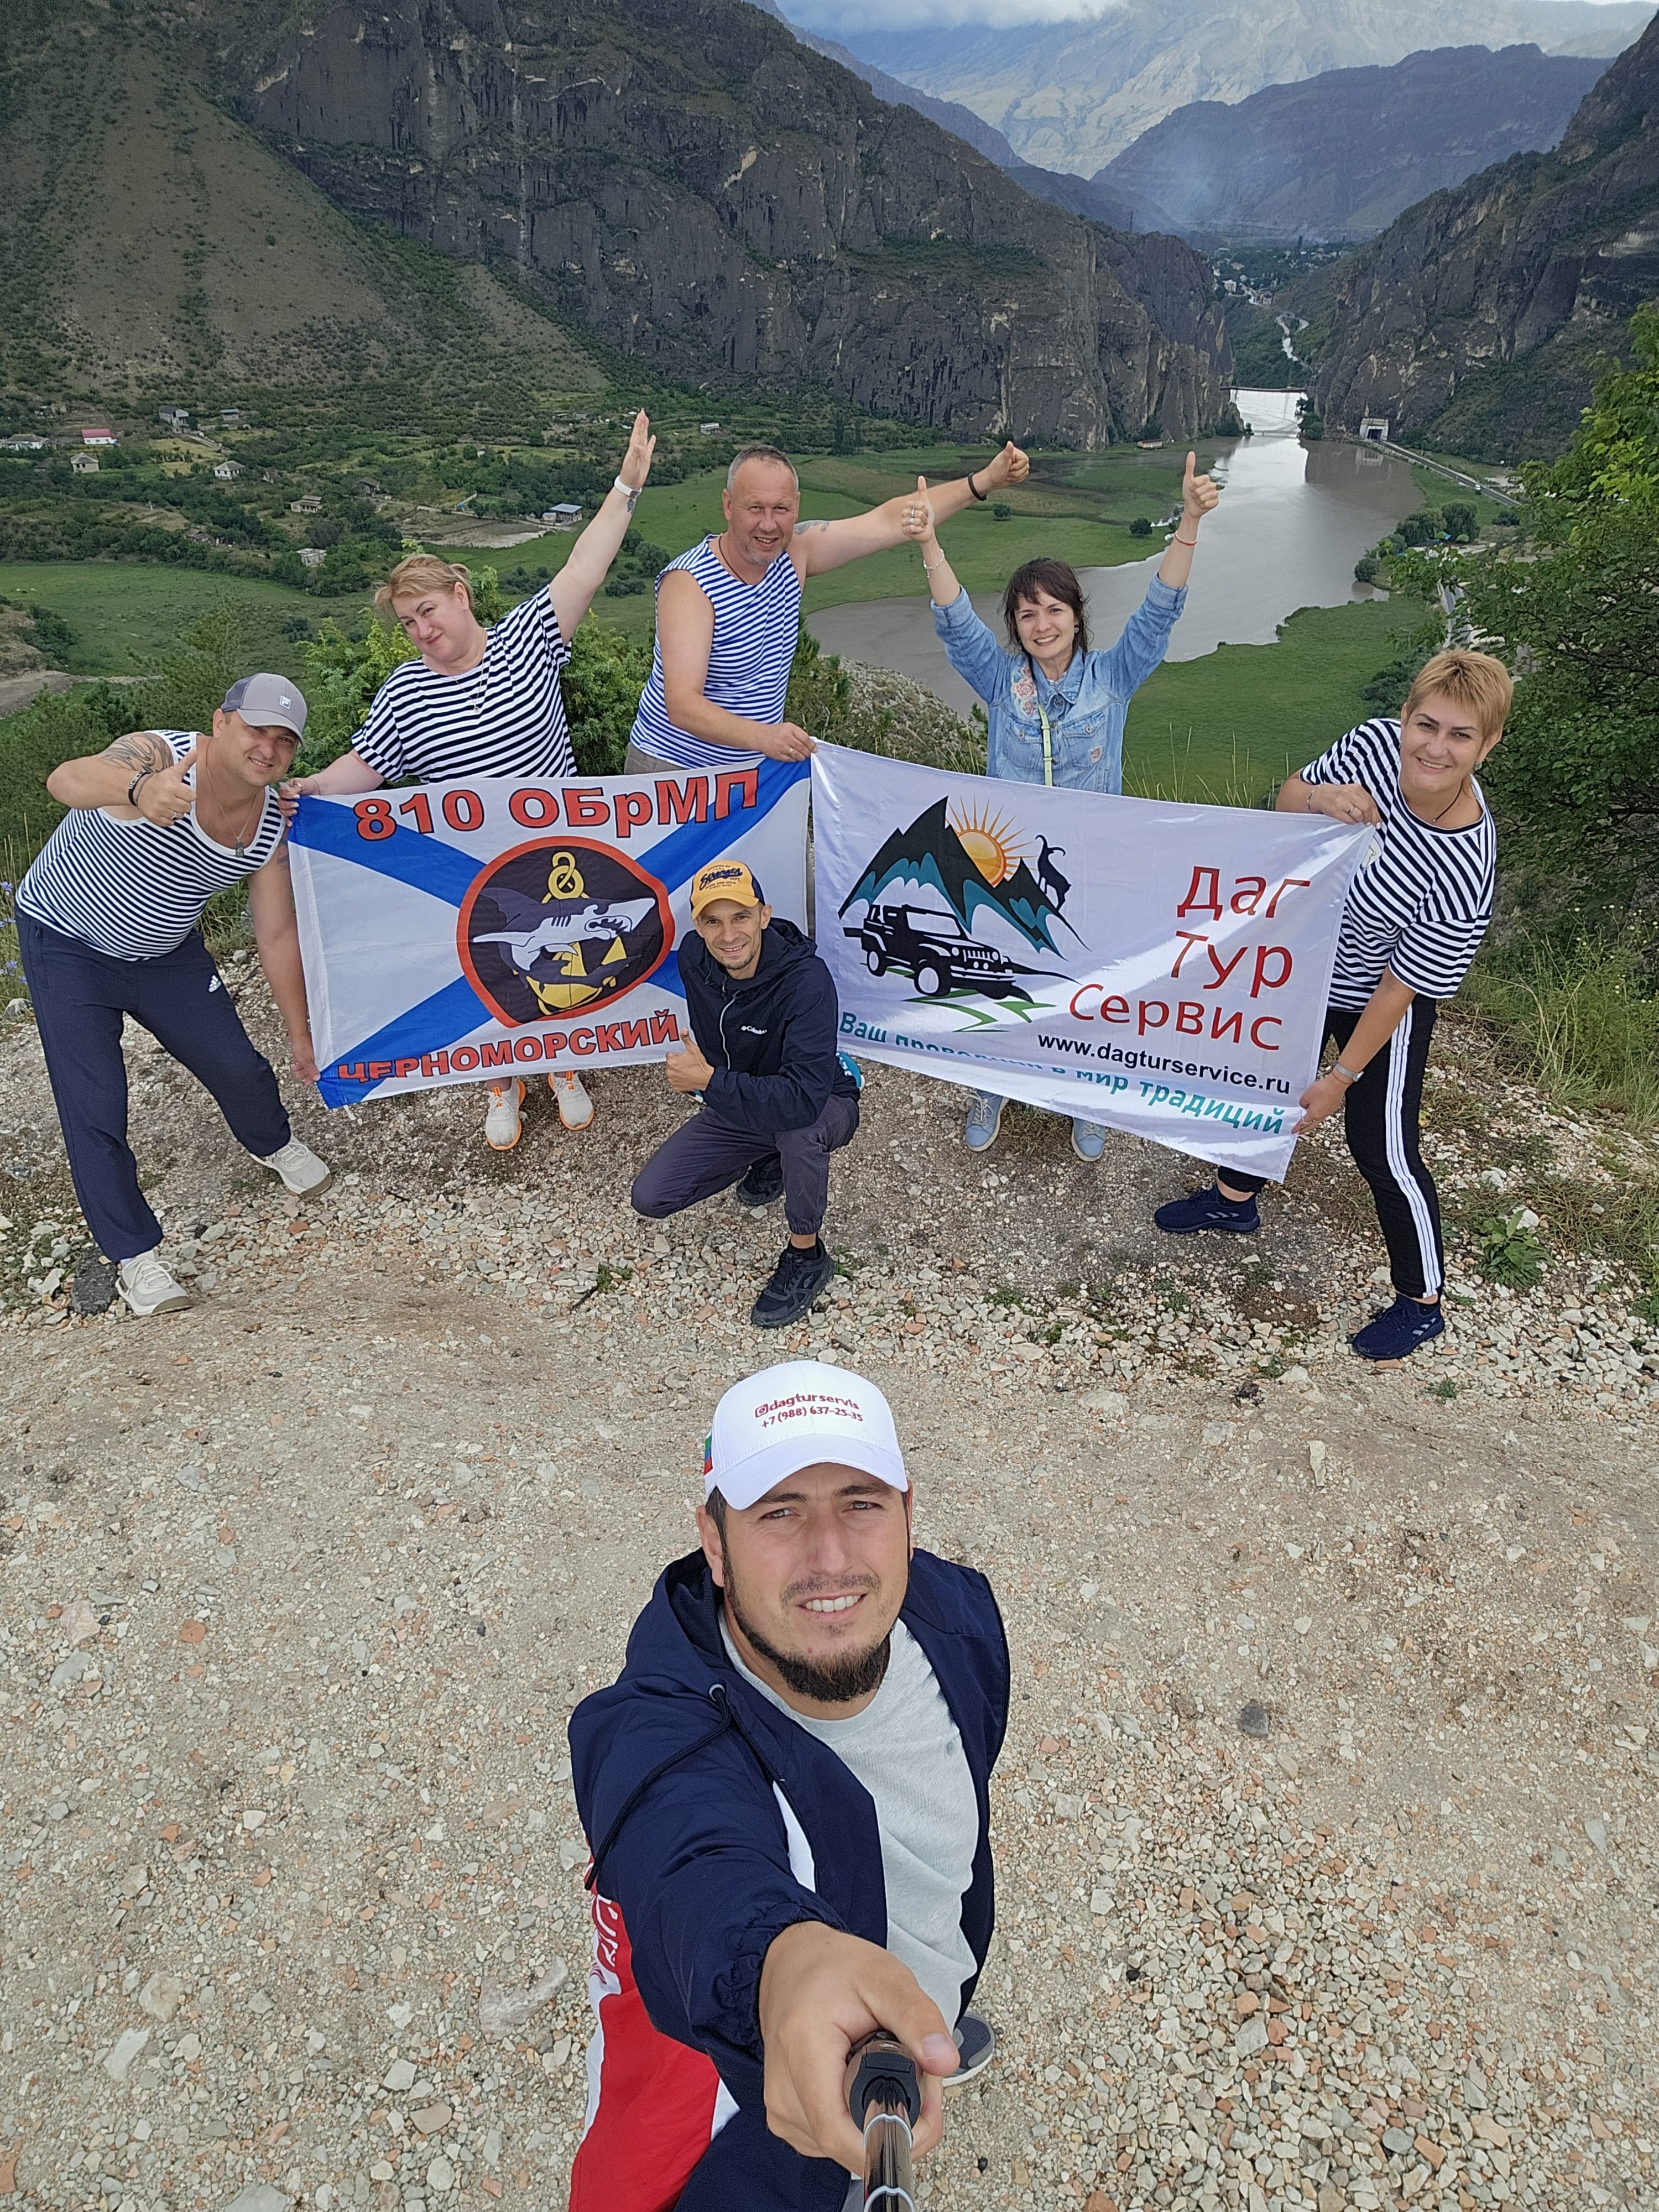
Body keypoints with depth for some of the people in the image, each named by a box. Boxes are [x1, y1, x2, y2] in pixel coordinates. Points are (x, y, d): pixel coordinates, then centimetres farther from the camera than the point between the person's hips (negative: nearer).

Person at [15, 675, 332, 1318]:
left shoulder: (270, 828, -14)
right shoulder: (158, 756, -31)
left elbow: (278, 935, -5)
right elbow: (67, 779, -54)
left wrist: (301, 1039, -2)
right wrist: (139, 790, -77)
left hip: (167, 951, 5)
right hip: (68, 947, -4)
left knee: (236, 1066, 6)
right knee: (94, 1109, -9)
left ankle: (274, 1145, 42)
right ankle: (134, 1254, 7)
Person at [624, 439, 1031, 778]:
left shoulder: (793, 553, -3)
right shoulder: (689, 582, -22)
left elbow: (890, 522, 3)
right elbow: (682, 705, -32)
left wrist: (985, 481, -3)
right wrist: (762, 736, -48)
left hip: (750, 770, 6)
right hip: (674, 771, -6)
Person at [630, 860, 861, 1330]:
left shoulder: (806, 980, -34)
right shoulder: (694, 958, -13)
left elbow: (803, 1098, -44)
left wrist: (708, 1081, -38)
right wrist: (691, 1072, -2)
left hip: (823, 1105, -6)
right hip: (735, 1110, 6)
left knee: (797, 1127, -42)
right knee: (650, 1198, -3)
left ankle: (807, 1256, -15)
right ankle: (769, 1161, 19)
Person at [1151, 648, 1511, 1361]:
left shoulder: (1463, 873, -35)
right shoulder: (1375, 745, -22)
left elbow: (1402, 986, -24)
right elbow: (1286, 801, -5)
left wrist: (1343, 1076, -16)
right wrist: (1321, 797, -29)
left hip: (1373, 1004, -6)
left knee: (1383, 1149, 3)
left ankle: (1421, 1304, 27)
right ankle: (1234, 1200, 53)